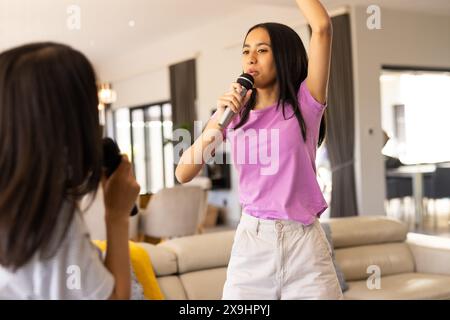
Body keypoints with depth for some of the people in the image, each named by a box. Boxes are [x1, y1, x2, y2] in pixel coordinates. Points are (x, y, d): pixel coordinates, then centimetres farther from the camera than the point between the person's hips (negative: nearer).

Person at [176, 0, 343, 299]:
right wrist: (216, 123, -11)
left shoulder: (304, 104, -1)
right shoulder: (235, 116, 8)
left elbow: (322, 27, -13)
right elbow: (183, 174, 0)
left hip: (304, 243, -2)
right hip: (251, 244, 2)